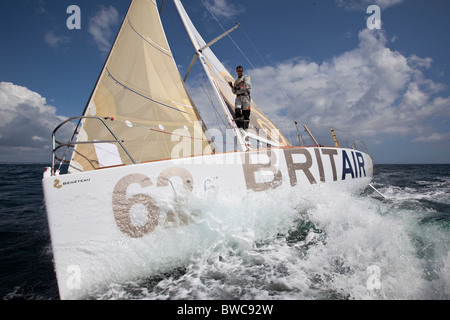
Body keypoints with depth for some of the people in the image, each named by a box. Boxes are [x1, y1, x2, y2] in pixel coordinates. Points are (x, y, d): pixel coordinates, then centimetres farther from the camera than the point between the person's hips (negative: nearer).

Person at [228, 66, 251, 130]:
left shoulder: (246, 77, 12)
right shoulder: (236, 81, 29)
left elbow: (247, 85, -6)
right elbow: (234, 92, 26)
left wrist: (239, 88, -12)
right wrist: (231, 86, 11)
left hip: (245, 96, -4)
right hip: (238, 97, 4)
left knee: (246, 112, -10)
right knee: (237, 110, -19)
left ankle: (245, 127, -7)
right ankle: (239, 126, -17)